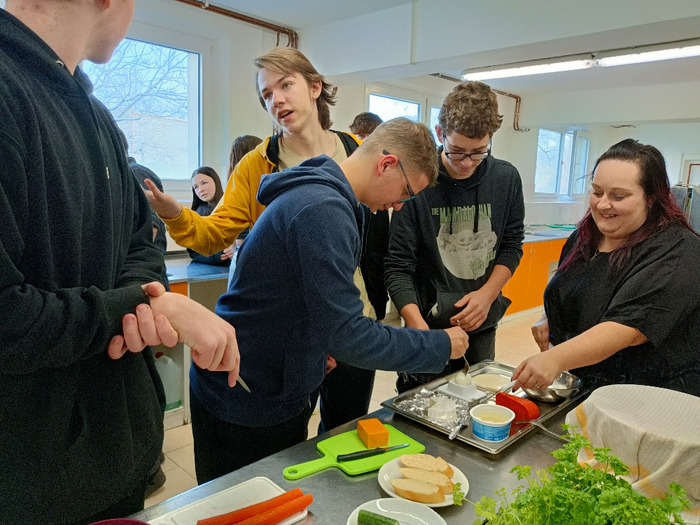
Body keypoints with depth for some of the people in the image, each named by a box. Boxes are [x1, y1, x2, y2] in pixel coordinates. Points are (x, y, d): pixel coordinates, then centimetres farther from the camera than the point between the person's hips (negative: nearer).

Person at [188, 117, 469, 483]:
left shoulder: (318, 194, 6)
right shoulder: (323, 210, -28)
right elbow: (347, 336, -28)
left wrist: (319, 347, 9)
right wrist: (440, 345, -17)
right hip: (246, 405, -9)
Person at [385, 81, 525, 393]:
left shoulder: (506, 178, -4)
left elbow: (512, 245, 6)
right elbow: (398, 267, -17)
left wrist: (488, 293, -10)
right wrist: (418, 326, -29)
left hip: (482, 324, 4)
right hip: (429, 323, -3)